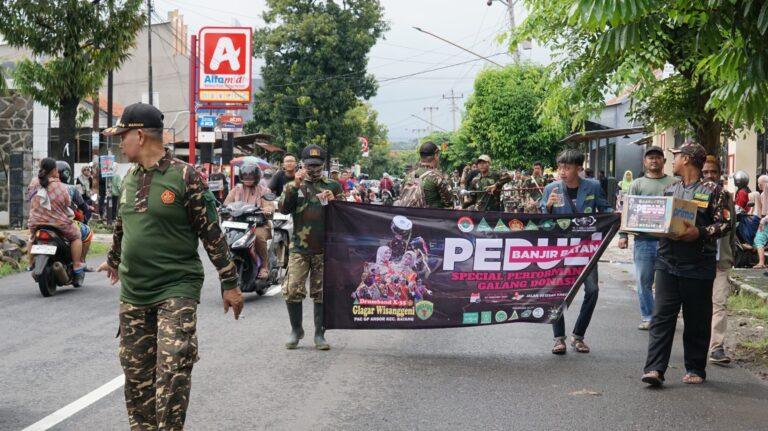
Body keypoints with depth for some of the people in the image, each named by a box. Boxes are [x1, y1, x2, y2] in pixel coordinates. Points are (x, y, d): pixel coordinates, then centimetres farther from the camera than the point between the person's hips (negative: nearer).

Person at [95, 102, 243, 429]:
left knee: (172, 374, -14)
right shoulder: (130, 177, 9)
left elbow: (211, 232, -9)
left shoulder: (184, 176, -10)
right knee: (137, 374, 9)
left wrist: (229, 283, -9)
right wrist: (113, 260, 39)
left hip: (177, 290, -6)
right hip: (133, 293, 6)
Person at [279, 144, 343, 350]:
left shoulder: (333, 186, 10)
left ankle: (320, 334, 13)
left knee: (322, 293, 4)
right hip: (299, 248, 0)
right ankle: (296, 329, 13)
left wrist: (333, 202, -10)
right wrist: (295, 186, -17)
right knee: (292, 291, -6)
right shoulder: (293, 186, 10)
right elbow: (283, 209, -7)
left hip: (325, 248, 0)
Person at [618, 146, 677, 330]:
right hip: (643, 239, 1)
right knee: (644, 280, 4)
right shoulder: (637, 184, 10)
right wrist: (623, 235, -2)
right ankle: (647, 317, 13)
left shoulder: (674, 183, 7)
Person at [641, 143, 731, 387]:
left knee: (697, 320, 6)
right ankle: (655, 369, -10)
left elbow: (725, 224, -8)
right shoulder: (670, 190, 15)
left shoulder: (712, 190, -1)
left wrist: (699, 233, -21)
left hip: (698, 266, -4)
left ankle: (695, 369, 17)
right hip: (668, 263, 4)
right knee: (662, 316, -5)